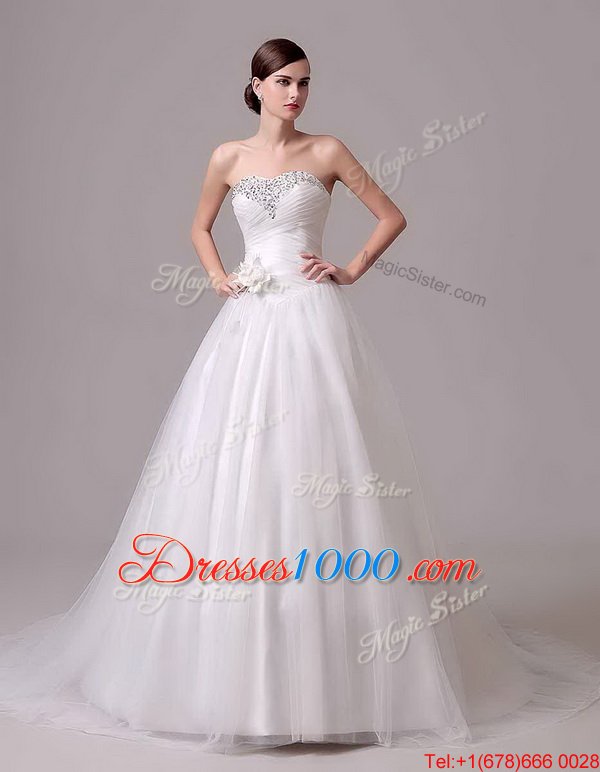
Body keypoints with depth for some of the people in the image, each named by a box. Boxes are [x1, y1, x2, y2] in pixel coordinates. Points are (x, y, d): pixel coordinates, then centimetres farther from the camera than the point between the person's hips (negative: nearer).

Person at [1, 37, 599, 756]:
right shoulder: (228, 157, 11)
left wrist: (352, 270, 1)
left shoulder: (328, 151, 5)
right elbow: (199, 228, 25)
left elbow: (392, 217, 11)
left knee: (318, 464, -6)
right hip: (248, 324, 3)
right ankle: (235, 663, 15)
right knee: (232, 478, 0)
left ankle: (336, 667, 8)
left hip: (315, 322, -2)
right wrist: (219, 279, 9)